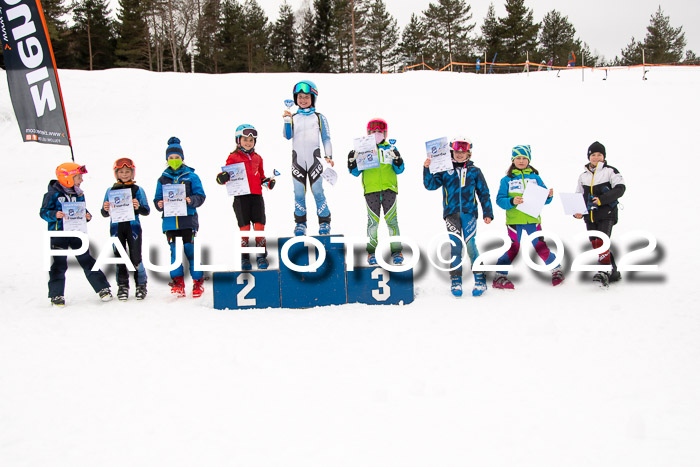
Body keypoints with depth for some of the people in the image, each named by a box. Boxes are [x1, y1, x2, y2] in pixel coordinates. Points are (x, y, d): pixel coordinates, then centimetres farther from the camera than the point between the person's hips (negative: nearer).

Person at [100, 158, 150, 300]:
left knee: (135, 257, -3)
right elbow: (104, 214, 10)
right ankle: (122, 286, 13)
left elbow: (146, 211, 2)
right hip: (117, 227, 2)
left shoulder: (137, 190, 3)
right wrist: (106, 209, -12)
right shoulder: (111, 190, 8)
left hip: (133, 227, -2)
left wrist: (138, 207, -18)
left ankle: (141, 285, 9)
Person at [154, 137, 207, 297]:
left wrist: (191, 200, -17)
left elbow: (201, 195, 2)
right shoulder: (163, 179, 12)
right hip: (170, 221, 3)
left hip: (188, 219, -3)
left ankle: (198, 282, 6)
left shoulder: (191, 176, 3)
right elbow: (158, 198, 15)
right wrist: (159, 204, -7)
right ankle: (178, 282, 10)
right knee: (174, 251, 3)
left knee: (190, 250, -4)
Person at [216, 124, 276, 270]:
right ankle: (245, 258, 9)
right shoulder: (233, 157, 5)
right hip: (241, 196, -2)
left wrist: (268, 181, 5)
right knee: (244, 228, 1)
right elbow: (227, 174, 3)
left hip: (256, 195, 3)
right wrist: (222, 178, -19)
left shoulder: (257, 158, 16)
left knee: (259, 225, -4)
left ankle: (262, 256, 3)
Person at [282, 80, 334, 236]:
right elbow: (287, 136, -2)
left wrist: (329, 156, -3)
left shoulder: (319, 118, 6)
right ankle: (300, 223, 14)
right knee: (299, 193, 5)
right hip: (297, 160, 2)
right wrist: (287, 120, -13)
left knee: (318, 191, -3)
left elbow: (326, 138, 7)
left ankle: (324, 223, 6)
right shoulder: (293, 118, 10)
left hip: (314, 159, -2)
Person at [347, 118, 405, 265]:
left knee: (391, 220, -4)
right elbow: (356, 172, 11)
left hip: (389, 188, 0)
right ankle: (371, 251, 6)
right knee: (373, 220, -4)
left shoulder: (390, 149, 12)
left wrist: (397, 159, -11)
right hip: (371, 190, 0)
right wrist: (352, 161, -7)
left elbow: (399, 170, 7)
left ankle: (396, 251, 4)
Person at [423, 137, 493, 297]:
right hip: (451, 213, 1)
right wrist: (427, 169, -11)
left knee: (470, 245, -10)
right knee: (455, 246, -4)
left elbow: (484, 193, 12)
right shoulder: (445, 171, 9)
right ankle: (456, 281, 4)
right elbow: (430, 184, 3)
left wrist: (488, 213, 7)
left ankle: (480, 280, -1)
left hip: (469, 212, -1)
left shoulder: (474, 171, 10)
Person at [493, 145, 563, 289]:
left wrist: (549, 196, -12)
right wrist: (512, 201, -21)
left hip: (532, 219, 2)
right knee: (514, 247, -3)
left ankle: (557, 270, 22)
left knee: (540, 246, 3)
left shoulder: (535, 177, 9)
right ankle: (499, 276, 8)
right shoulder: (507, 179, 3)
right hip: (514, 220, -2)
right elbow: (500, 200, -3)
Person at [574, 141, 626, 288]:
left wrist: (602, 200, -21)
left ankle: (604, 274, -20)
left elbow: (620, 189, -11)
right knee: (596, 245, 6)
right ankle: (614, 272, 19)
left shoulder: (610, 171, -1)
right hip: (589, 216, 6)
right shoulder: (583, 176, 16)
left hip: (606, 214, -6)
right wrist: (577, 211, 3)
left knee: (601, 242, -20)